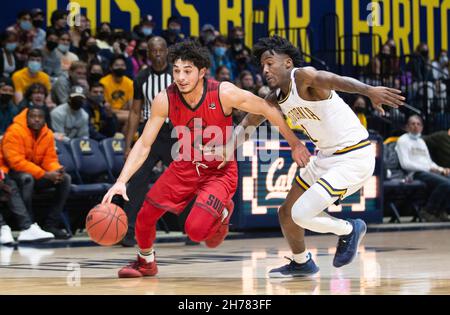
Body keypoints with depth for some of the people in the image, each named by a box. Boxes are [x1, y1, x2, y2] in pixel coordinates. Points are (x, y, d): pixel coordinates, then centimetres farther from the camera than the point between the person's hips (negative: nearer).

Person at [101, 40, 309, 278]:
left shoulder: (224, 93, -26)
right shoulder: (164, 100, -17)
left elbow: (267, 110, -12)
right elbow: (144, 144, -12)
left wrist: (294, 143, -6)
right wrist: (121, 182, -23)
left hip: (220, 171, -3)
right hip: (185, 166, 4)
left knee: (196, 230, -21)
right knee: (145, 216, 0)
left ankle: (222, 212, 15)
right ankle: (145, 262, 32)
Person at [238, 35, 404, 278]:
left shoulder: (303, 77, -20)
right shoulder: (276, 98, 6)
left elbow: (334, 80, -41)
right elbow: (249, 123, 20)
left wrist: (369, 90, -60)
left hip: (354, 157, -9)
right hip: (326, 157, 9)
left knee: (301, 214, -19)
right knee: (286, 213, 15)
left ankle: (349, 230, 7)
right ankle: (301, 264, 39)